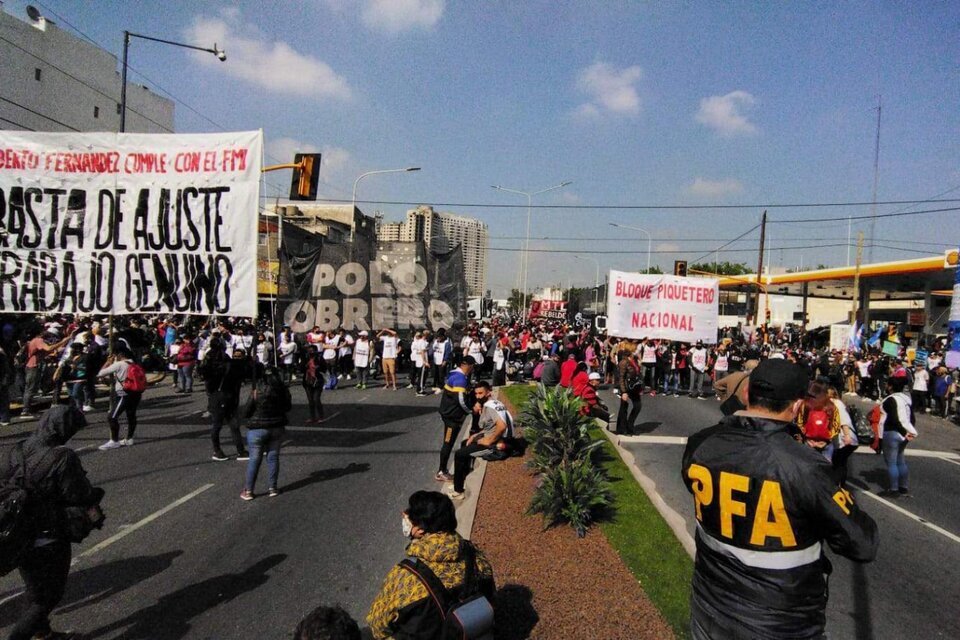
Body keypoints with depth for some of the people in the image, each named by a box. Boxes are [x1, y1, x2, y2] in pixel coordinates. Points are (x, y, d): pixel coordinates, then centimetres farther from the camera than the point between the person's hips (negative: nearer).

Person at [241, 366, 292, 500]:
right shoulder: (283, 390, -6)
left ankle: (248, 490, 12)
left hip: (257, 429, -3)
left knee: (254, 459, 5)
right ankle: (272, 488, 15)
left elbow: (246, 413, -9)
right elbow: (287, 407, 8)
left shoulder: (256, 392, -15)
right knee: (273, 458, 11)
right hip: (277, 428, 3)